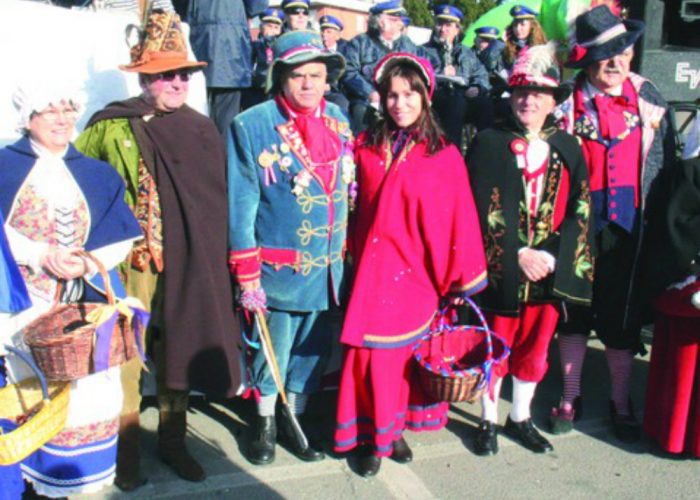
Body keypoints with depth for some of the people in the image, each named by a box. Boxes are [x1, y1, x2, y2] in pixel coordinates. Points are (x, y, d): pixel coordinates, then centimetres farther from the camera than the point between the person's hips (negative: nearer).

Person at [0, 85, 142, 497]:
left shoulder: (96, 174, 11)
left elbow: (122, 236, 4)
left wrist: (88, 264, -13)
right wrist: (42, 255, -16)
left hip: (82, 303, 2)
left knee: (86, 388, 0)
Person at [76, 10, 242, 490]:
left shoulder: (202, 128, 8)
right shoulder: (111, 127, -3)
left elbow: (220, 199, 9)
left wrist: (216, 260, 6)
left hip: (188, 266, 3)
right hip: (131, 264, -3)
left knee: (179, 351, 13)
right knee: (126, 356, 3)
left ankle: (173, 440, 29)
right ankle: (126, 448, 20)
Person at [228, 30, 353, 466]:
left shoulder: (338, 121, 5)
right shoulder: (252, 126, -10)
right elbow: (241, 206, -10)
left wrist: (346, 251, 13)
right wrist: (247, 275, -11)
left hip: (329, 267, 5)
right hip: (279, 267, -4)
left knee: (314, 347, 15)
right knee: (274, 347, 10)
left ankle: (294, 419, 35)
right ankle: (265, 422, 33)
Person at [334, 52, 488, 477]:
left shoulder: (444, 155, -4)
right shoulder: (366, 147, 3)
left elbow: (459, 220, -3)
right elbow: (360, 209, 10)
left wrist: (461, 278, -2)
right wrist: (356, 255, 5)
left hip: (416, 271, -1)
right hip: (372, 269, 1)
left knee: (407, 353, 11)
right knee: (373, 353, 2)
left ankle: (394, 429, 29)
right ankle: (375, 436, 18)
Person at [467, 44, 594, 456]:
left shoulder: (568, 148, 5)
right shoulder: (489, 143, -3)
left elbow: (579, 212, 0)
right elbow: (485, 208, -9)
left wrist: (550, 258, -12)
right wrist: (519, 254, -15)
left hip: (550, 270, 3)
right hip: (501, 268, -3)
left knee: (536, 348, 13)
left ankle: (521, 418, 32)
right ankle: (489, 421, 26)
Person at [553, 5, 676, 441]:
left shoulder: (646, 96, 1)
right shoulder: (568, 101, -4)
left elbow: (666, 163, 5)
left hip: (630, 226, 1)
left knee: (623, 316, 10)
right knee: (574, 311, 11)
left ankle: (621, 402, 27)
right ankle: (571, 397, 28)